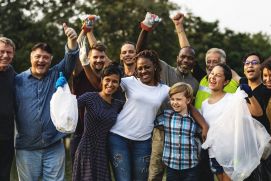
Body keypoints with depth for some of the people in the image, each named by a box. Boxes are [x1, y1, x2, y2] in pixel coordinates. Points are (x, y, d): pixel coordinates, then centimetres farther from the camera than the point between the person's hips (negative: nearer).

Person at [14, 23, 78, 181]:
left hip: (54, 146, 1)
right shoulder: (18, 80, 2)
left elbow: (70, 60, -10)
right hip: (27, 148, -1)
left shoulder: (57, 75, 5)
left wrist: (72, 40, -28)